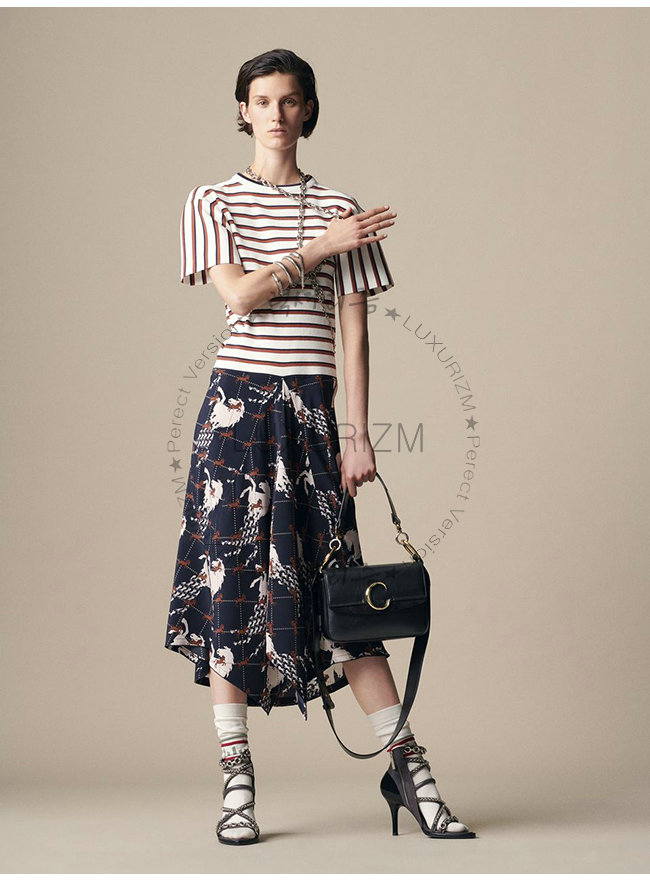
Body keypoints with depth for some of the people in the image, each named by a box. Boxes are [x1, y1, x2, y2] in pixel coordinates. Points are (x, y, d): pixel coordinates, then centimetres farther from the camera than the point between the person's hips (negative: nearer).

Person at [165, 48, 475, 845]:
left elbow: (354, 334, 5)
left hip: (311, 408, 1)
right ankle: (236, 785, 5)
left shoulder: (339, 211, 10)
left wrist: (358, 437, -1)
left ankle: (407, 767, 8)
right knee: (228, 583, -3)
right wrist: (318, 249, -8)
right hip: (238, 401, -1)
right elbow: (238, 294, -9)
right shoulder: (212, 202, 7)